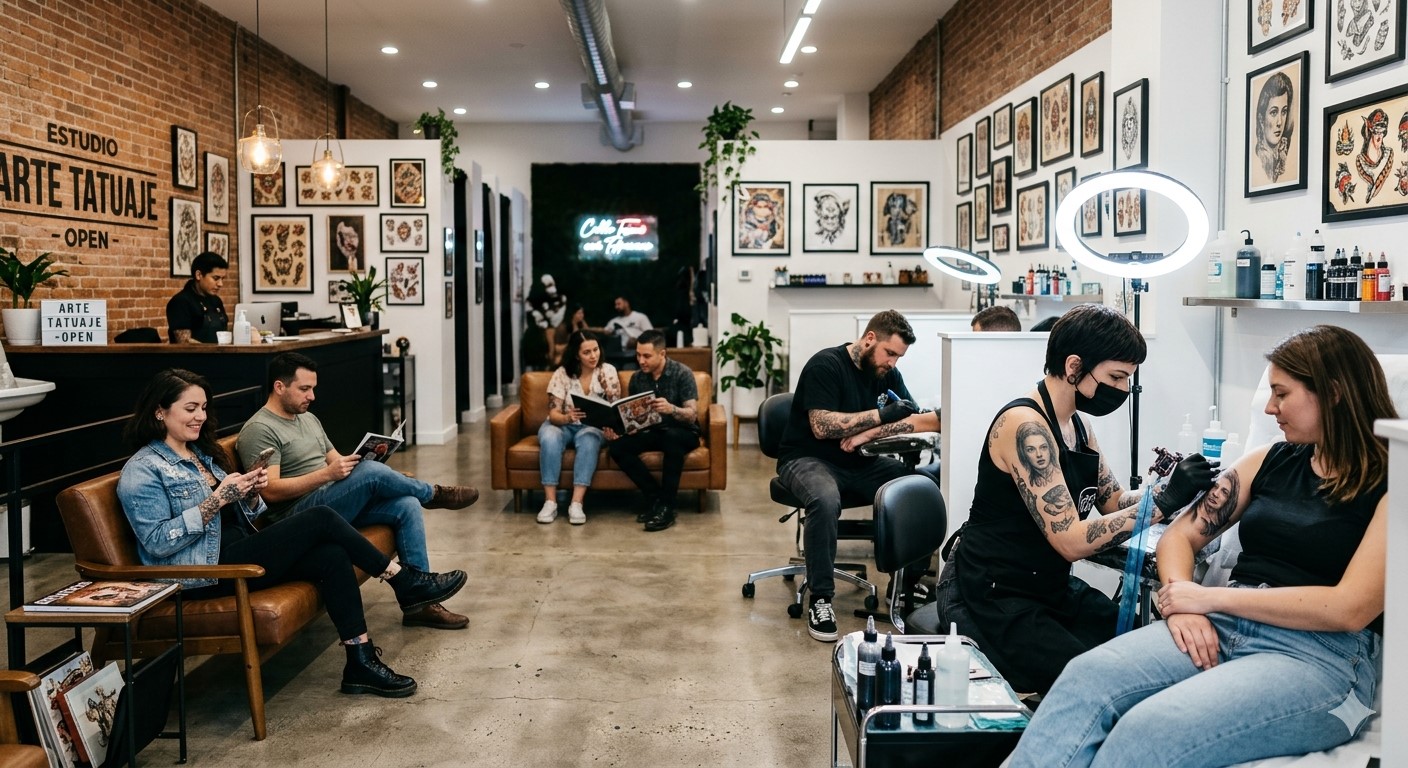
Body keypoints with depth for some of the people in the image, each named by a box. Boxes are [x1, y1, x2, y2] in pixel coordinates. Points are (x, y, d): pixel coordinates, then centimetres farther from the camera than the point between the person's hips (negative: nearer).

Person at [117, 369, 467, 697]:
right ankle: (406, 582, -7)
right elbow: (158, 542, -17)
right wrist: (217, 499, -21)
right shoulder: (141, 471, -7)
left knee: (332, 556, -19)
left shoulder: (201, 453, 19)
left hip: (239, 550, 8)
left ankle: (361, 664, -19)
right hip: (205, 575, -8)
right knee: (320, 519, -19)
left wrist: (251, 493, -3)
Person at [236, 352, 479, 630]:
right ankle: (434, 493, 2)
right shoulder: (259, 430, -8)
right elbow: (270, 491, -18)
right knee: (372, 472, -30)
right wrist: (327, 474, -25)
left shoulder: (309, 419, 21)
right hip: (297, 515, -9)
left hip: (338, 503, 9)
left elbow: (337, 462, 22)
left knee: (406, 505, -14)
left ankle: (419, 601, -12)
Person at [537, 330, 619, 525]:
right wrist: (568, 417, -37)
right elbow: (553, 414, -14)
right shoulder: (562, 374, -9)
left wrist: (606, 388, -29)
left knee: (588, 440, -36)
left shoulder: (608, 371, -5)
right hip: (563, 425, 0)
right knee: (549, 438, -35)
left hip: (592, 426, 0)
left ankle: (576, 504, -39)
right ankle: (550, 502, -33)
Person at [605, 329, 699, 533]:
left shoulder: (682, 373, -13)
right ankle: (656, 499, -18)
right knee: (617, 447, -23)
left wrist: (671, 409, -43)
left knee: (671, 436, -41)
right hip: (652, 432, 5)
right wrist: (617, 430, -16)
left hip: (683, 433, -5)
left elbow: (692, 415, -20)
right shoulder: (637, 378, 2)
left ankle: (666, 508, -34)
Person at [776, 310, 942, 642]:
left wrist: (866, 435, -19)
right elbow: (822, 427, -23)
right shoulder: (825, 365, -13)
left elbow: (918, 421, -4)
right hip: (808, 459, -6)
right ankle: (820, 598, -24)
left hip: (860, 463, 6)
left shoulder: (888, 374, 7)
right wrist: (881, 415, -22)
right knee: (826, 500, -39)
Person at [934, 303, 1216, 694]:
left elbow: (1114, 501, 14)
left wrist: (1169, 489, -5)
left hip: (1050, 586, 9)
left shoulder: (1077, 425, 8)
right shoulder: (1025, 426, -22)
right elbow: (1072, 540, -26)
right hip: (993, 598, -9)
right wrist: (1164, 502, -23)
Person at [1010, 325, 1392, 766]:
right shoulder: (1270, 461, 16)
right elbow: (1179, 536, 16)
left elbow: (1350, 608, -12)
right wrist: (1182, 605, -6)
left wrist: (1210, 597, -9)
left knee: (1149, 730, -33)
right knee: (1085, 678, -25)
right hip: (1220, 629, 6)